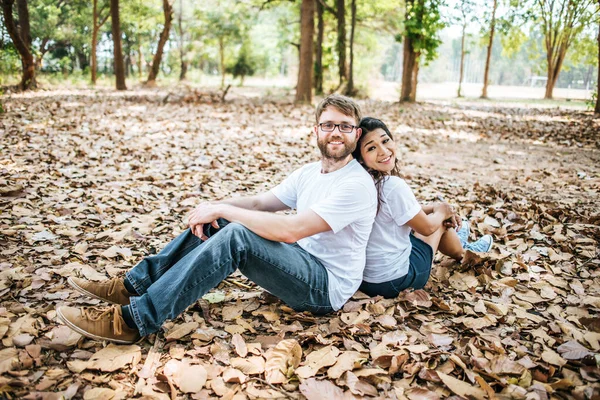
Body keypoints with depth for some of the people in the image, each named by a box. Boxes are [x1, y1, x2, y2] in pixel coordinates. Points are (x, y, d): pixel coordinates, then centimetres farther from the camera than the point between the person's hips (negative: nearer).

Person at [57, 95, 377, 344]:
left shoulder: (357, 185, -19)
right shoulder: (309, 173, 9)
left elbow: (290, 230, -29)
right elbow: (259, 202, 9)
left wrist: (222, 210, -22)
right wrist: (213, 208, -11)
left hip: (328, 286, -8)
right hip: (299, 263, 8)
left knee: (235, 235, -30)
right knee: (214, 222, -3)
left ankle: (133, 320, -26)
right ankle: (133, 286, 0)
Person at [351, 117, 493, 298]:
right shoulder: (394, 186, -27)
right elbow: (427, 227, -11)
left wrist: (433, 208, 14)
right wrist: (442, 211, 9)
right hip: (392, 281, -6)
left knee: (415, 216, 24)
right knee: (438, 222, 15)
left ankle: (455, 240, 55)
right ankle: (464, 251, 48)